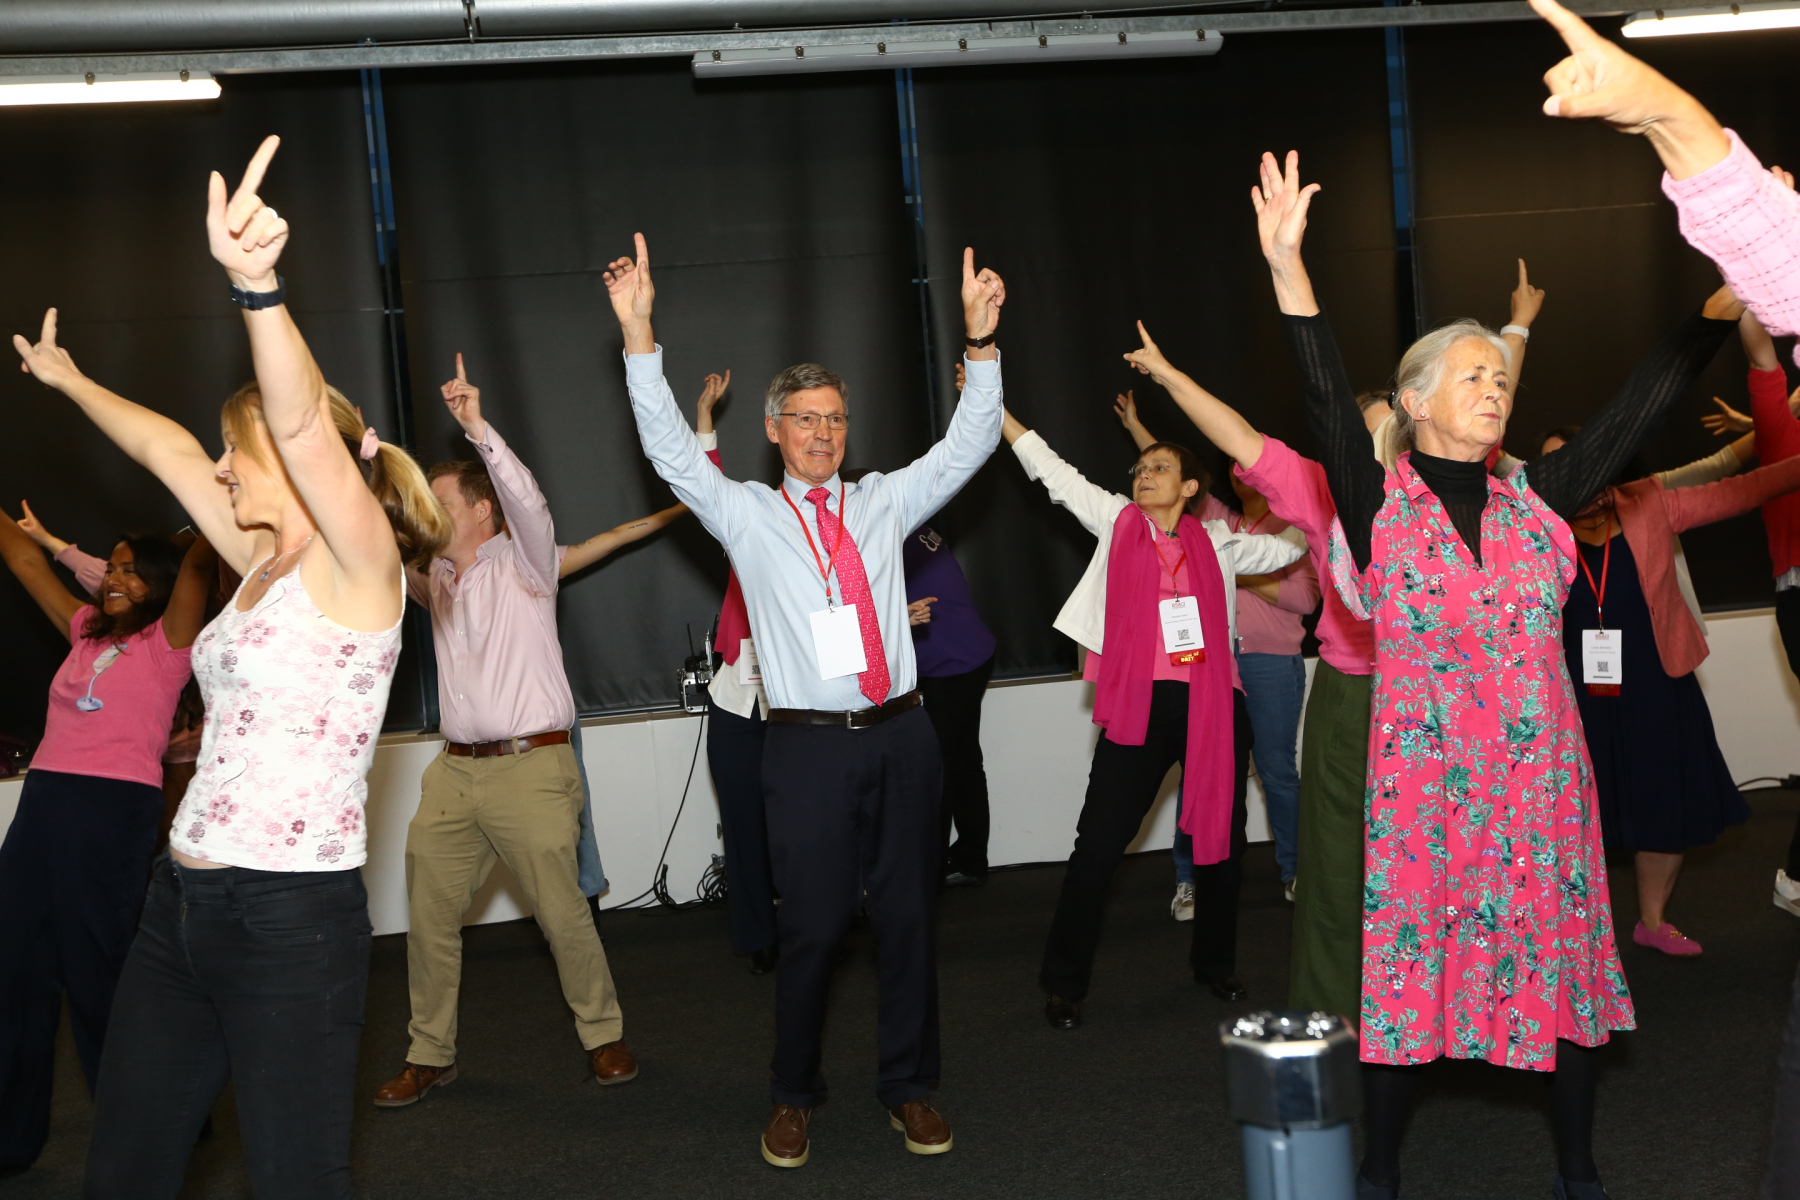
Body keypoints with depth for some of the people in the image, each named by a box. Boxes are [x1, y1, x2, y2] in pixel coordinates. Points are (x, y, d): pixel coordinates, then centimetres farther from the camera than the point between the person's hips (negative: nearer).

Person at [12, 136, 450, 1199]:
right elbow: (170, 452, 26)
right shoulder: (266, 566, 12)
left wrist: (258, 283, -44)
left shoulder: (357, 564, -11)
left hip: (292, 920, -8)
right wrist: (69, 380, 38)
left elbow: (304, 424, -28)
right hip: (184, 902, 9)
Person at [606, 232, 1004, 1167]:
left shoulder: (883, 503, 13)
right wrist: (638, 334, -15)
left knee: (907, 916, 8)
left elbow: (967, 446, 8)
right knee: (812, 926, 1)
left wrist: (980, 339, -3)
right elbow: (670, 448, -5)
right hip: (809, 745, -3)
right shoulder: (746, 514, 6)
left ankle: (910, 1088, 22)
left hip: (901, 737, 3)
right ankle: (793, 1097, 18)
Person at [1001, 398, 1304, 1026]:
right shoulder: (1117, 521, 8)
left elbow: (1292, 546, 20)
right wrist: (992, 407, 4)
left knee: (1220, 836, 12)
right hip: (1139, 707, -2)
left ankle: (1214, 963, 33)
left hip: (1213, 705, 2)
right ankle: (1063, 984, 9)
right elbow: (1051, 470, 7)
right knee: (1097, 846, -4)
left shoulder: (1217, 543, 11)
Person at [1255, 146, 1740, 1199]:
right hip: (1423, 773, -3)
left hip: (1540, 768, 3)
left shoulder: (1539, 501, 5)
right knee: (1409, 957, 4)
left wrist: (1736, 285, -5)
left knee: (1562, 953, 9)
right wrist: (1286, 263, -28)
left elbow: (1646, 401, 1)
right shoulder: (1380, 506, -4)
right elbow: (1330, 399, -17)